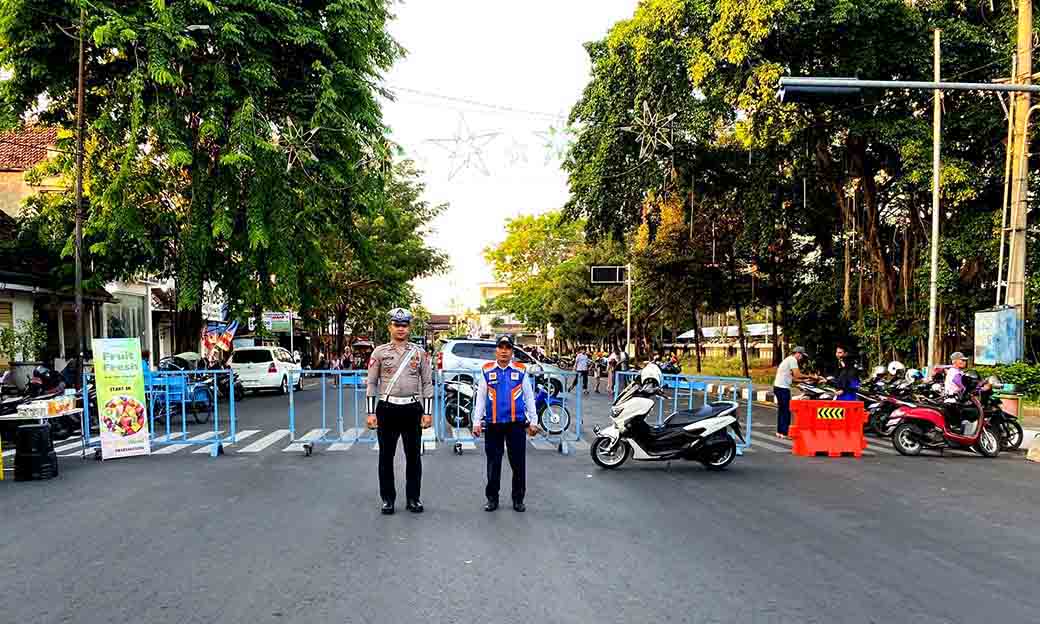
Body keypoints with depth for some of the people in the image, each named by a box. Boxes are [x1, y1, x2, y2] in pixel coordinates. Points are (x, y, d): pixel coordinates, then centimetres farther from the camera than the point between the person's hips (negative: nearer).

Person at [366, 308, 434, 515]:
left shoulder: (419, 352, 5)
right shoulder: (379, 352, 3)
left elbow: (427, 383, 5)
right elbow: (372, 383, 3)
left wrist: (427, 412, -1)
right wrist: (371, 413, -3)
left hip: (412, 409, 1)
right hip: (387, 410, 0)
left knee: (413, 456, 6)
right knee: (386, 456, 5)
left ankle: (413, 498, 17)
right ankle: (387, 499, 17)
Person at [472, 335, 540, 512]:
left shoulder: (521, 371, 5)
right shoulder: (487, 371, 5)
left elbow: (529, 397, 8)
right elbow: (480, 398, 8)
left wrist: (533, 421, 5)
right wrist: (477, 422, 3)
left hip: (516, 424, 0)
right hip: (493, 424, 0)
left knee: (518, 464, 4)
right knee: (493, 464, 8)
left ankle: (518, 499, 17)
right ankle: (492, 498, 19)